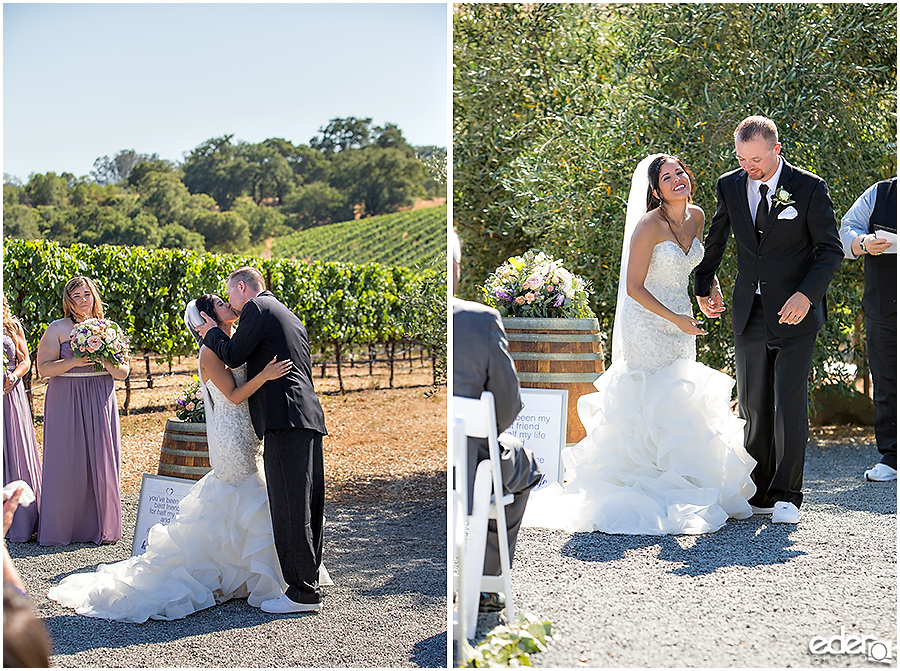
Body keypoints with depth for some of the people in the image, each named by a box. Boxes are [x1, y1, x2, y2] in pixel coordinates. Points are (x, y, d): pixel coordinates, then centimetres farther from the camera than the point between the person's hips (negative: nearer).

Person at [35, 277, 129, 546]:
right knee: (67, 462, -3)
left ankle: (100, 526, 9)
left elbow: (123, 372, 8)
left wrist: (106, 362, -12)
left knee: (101, 461, 1)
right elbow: (43, 368, -6)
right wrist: (75, 361, -18)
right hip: (66, 402, -3)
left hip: (100, 402, 3)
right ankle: (63, 526, 5)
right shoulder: (57, 329, 1)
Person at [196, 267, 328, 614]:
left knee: (290, 508, -9)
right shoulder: (291, 318, 27)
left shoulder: (257, 308, -1)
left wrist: (211, 333, 15)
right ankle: (308, 582, 17)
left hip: (285, 419, -10)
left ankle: (302, 592, -9)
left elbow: (233, 356, -2)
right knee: (305, 507, 12)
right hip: (309, 418, 10)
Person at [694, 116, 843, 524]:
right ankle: (759, 494, 13)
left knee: (789, 403, -8)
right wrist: (704, 286, 18)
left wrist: (806, 294, -15)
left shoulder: (809, 188, -5)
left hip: (795, 311, -4)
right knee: (753, 406, 5)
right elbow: (715, 240, 21)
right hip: (749, 314, 4)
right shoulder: (729, 186, 6)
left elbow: (830, 249, -3)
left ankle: (787, 495, -1)